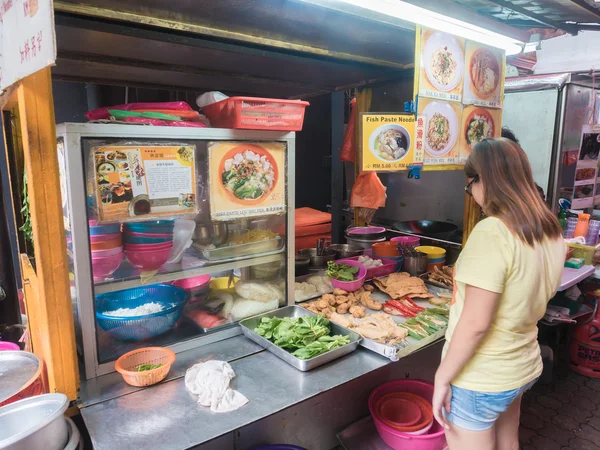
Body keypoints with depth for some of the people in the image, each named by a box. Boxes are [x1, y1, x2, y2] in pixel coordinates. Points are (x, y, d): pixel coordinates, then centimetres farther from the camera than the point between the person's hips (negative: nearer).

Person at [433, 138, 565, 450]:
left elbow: (475, 323, -28)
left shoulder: (491, 232, -27)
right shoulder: (551, 231, 0)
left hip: (479, 379, -8)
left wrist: (442, 378, -17)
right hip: (524, 366, 8)